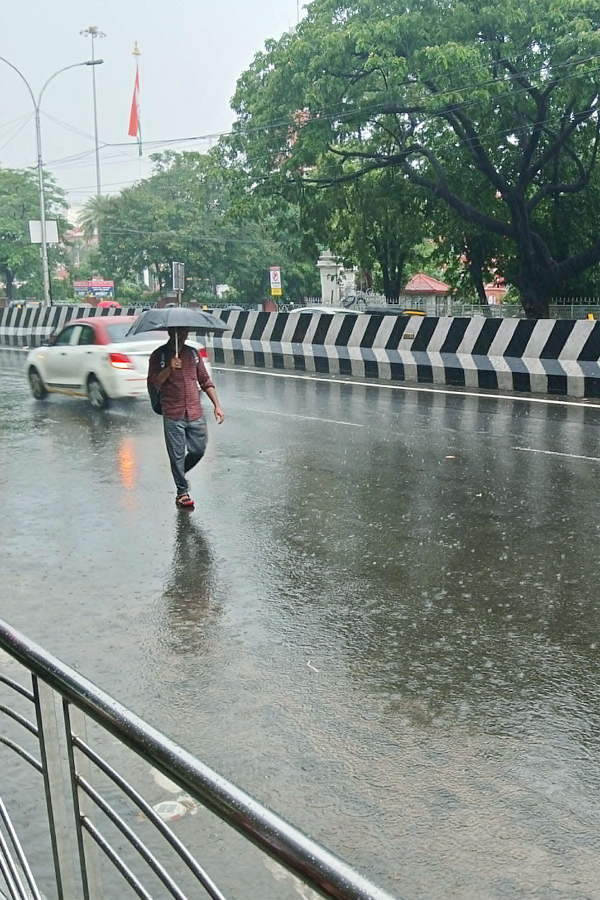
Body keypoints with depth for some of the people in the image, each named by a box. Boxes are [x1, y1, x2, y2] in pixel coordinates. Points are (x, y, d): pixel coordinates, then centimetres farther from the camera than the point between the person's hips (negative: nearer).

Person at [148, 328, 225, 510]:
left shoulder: (192, 353, 11)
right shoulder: (159, 356, -2)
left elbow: (205, 381, 15)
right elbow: (153, 384, -11)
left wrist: (217, 405, 8)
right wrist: (169, 369, -26)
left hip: (195, 414, 4)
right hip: (173, 416, -4)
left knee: (199, 450, 7)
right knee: (177, 455, 1)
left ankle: (179, 475, 34)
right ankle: (182, 492, 14)